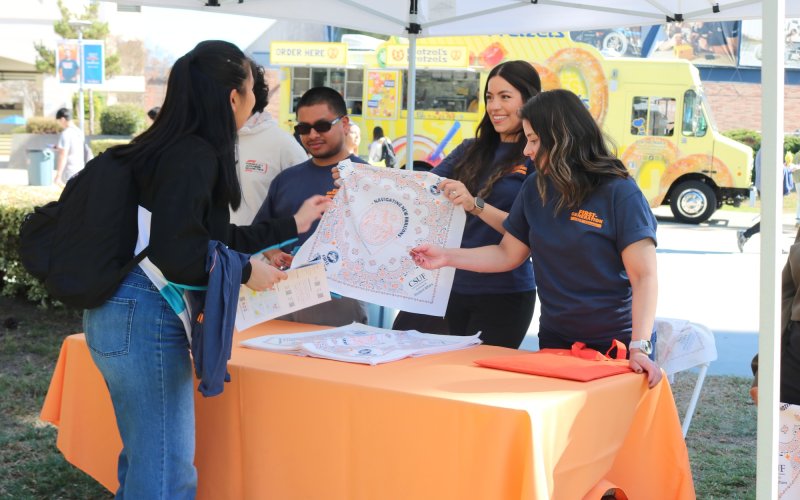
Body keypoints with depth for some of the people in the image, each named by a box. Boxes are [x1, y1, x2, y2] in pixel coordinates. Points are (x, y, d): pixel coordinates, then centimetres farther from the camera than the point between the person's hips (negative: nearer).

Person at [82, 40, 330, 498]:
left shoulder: (181, 148, 14)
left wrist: (293, 226, 29)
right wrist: (245, 271, -11)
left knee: (145, 460, 20)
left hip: (129, 315, 10)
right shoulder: (194, 156, -15)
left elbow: (215, 238, 22)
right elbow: (175, 251, -25)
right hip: (147, 317, -10)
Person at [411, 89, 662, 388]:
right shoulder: (535, 188, 3)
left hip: (614, 345, -5)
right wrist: (446, 257, 0)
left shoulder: (619, 193, -16)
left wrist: (639, 348, -28)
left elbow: (644, 277, -19)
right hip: (554, 340, 5)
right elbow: (508, 254, 10)